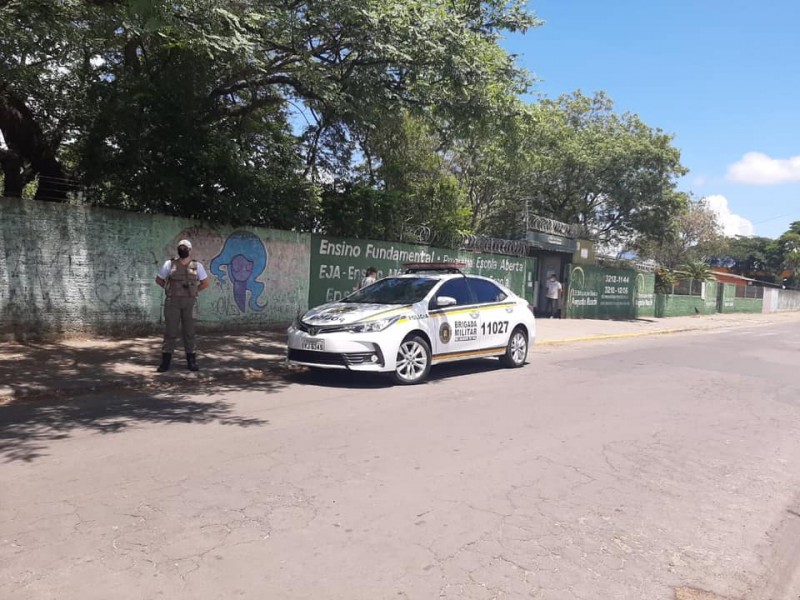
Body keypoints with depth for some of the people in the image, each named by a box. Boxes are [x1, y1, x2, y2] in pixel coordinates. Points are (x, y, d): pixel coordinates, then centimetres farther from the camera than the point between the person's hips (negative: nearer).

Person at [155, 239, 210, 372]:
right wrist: (170, 289, 7)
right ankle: (165, 362, 5)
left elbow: (206, 282, 13)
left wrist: (194, 291, 5)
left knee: (189, 331, 3)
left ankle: (191, 361, 10)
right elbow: (158, 279, 14)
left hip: (189, 302, 1)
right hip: (172, 301, -1)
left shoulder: (197, 266, 4)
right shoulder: (169, 264, 3)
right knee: (170, 331, -1)